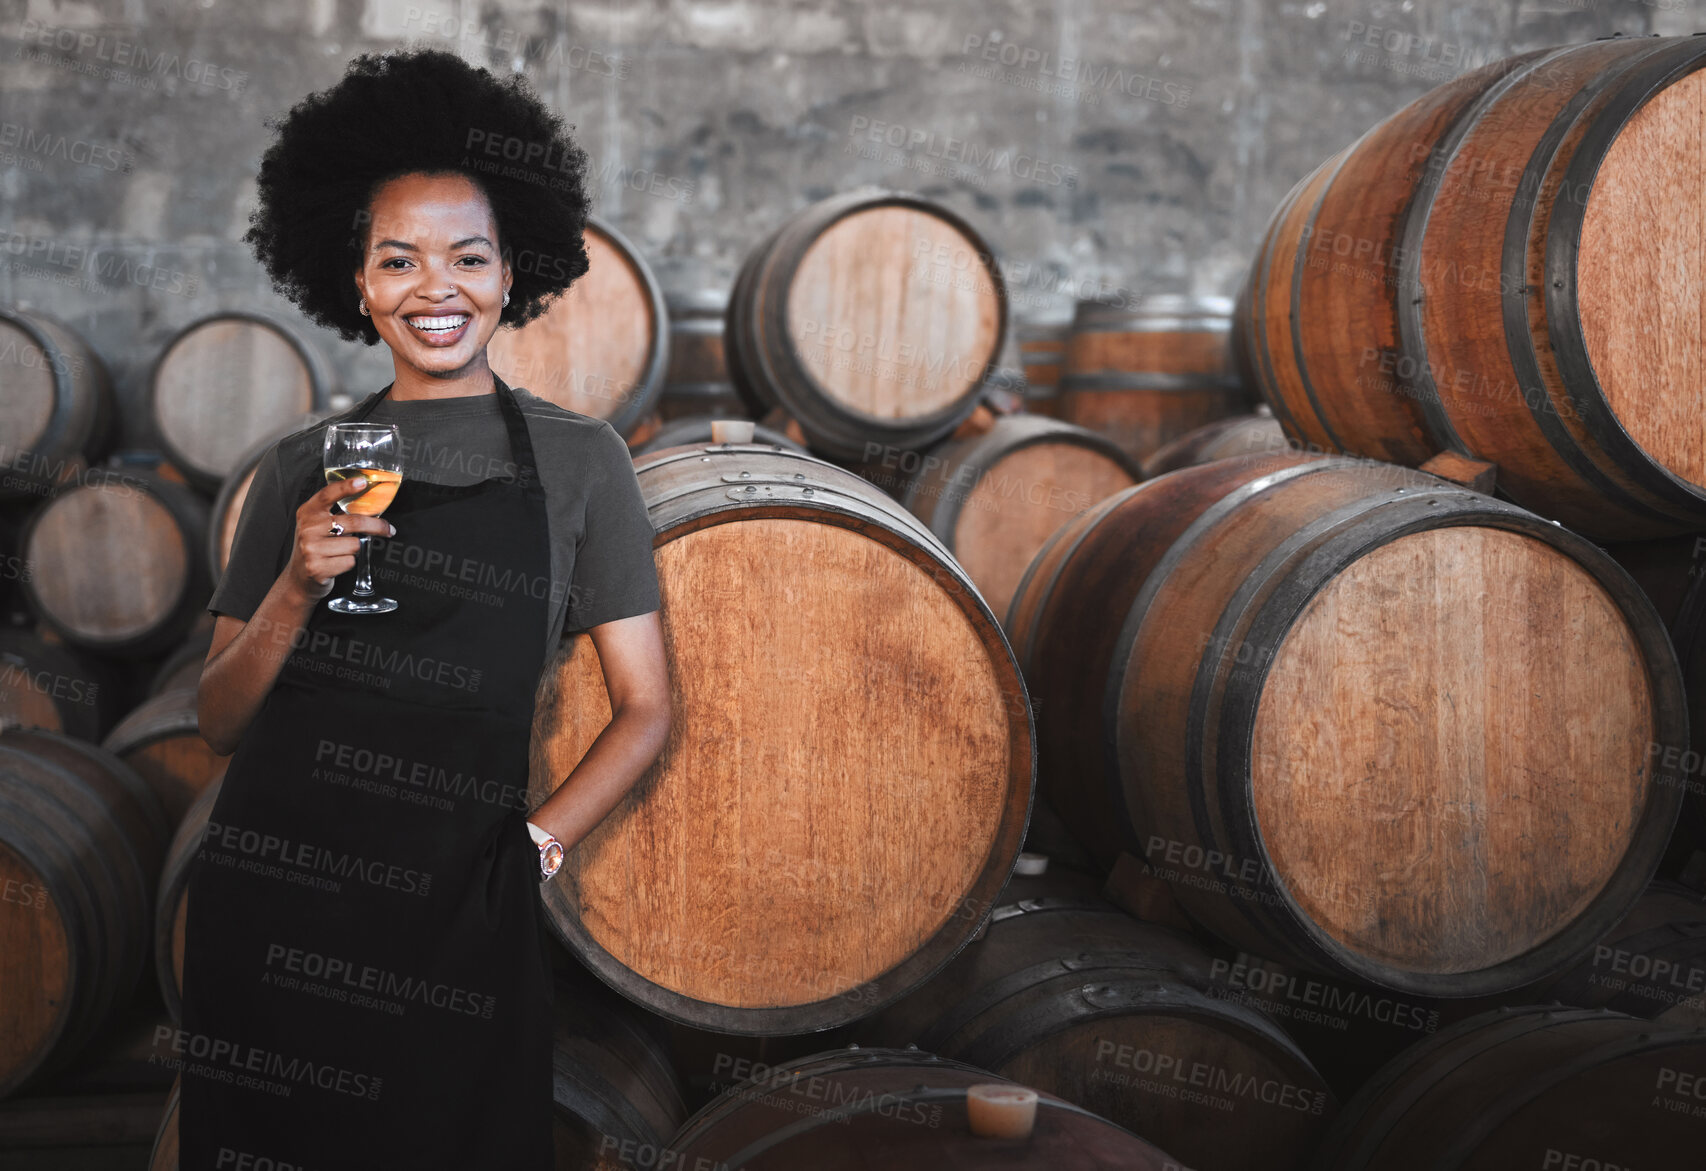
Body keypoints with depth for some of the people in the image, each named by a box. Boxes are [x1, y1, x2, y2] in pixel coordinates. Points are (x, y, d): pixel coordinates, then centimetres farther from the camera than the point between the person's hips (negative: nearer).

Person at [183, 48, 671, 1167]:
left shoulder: (576, 457, 2)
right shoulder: (301, 470, 7)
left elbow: (646, 709, 4)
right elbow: (220, 720, 7)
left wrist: (534, 843, -7)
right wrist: (297, 590, -9)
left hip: (460, 919, -2)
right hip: (270, 898, 2)